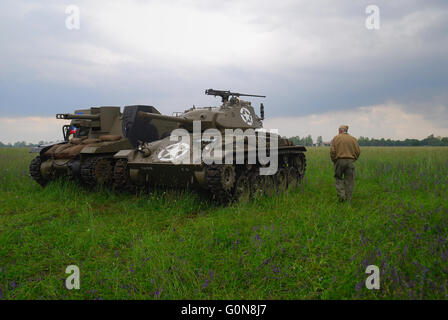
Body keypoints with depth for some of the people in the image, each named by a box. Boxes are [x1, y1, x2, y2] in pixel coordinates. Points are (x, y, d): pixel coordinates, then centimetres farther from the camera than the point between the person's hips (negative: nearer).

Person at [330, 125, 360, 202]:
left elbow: (332, 151, -6)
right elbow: (358, 151, 4)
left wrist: (333, 160, 7)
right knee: (349, 181, 5)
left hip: (339, 161, -1)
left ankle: (341, 195, -3)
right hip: (350, 161, 2)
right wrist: (353, 159, 16)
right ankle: (348, 200, 8)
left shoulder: (336, 138, 1)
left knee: (339, 178, 12)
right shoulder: (353, 139, 8)